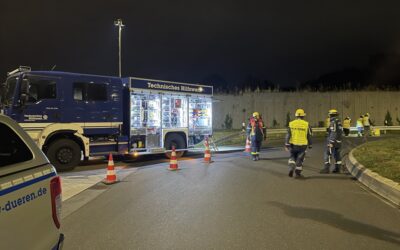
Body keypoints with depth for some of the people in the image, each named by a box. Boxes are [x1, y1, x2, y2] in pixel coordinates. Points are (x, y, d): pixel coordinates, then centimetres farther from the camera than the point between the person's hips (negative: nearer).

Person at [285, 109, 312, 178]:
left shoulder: (291, 123, -4)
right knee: (300, 159, 10)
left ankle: (291, 168, -3)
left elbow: (288, 135, -7)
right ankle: (298, 173, 15)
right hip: (302, 145, -1)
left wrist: (286, 144, -5)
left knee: (292, 157, 18)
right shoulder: (306, 124, -5)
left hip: (293, 144, 1)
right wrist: (310, 145, 12)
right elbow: (309, 136, 1)